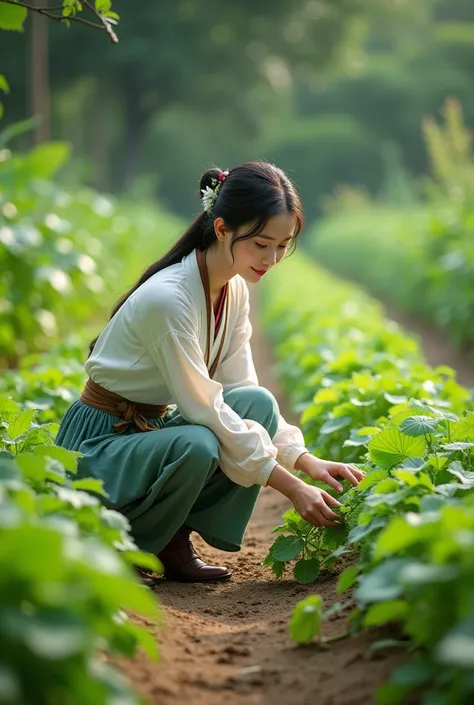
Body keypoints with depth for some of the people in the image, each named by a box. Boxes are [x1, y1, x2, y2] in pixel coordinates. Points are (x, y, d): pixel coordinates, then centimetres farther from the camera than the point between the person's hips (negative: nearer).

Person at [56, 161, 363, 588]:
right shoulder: (167, 297, -27)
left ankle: (175, 541, -6)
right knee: (196, 446, -37)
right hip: (96, 445, -8)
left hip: (153, 427, 8)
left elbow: (242, 389, 2)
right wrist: (291, 487, -25)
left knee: (259, 404, -15)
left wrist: (307, 461, -11)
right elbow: (204, 408, -27)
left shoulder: (234, 289, -1)